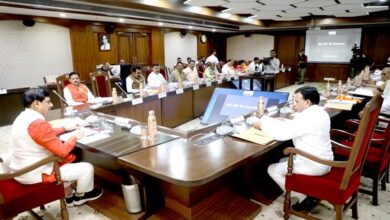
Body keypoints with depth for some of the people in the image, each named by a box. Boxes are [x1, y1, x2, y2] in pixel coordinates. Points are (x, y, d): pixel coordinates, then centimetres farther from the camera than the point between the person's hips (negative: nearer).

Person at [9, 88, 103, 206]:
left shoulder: (23, 117, 5)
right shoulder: (38, 123, -27)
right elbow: (62, 151, -24)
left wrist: (64, 128, 15)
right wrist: (75, 136, -8)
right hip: (35, 174, -11)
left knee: (64, 162, 32)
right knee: (87, 168, -3)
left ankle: (69, 196, 38)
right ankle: (80, 196, 26)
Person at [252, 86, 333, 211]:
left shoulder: (308, 117, -25)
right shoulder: (318, 112, 6)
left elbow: (282, 133, -27)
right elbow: (295, 125, 16)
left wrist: (263, 123, -14)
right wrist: (283, 121, 3)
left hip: (314, 165, -10)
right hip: (322, 160, 10)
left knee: (272, 169, 0)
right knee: (283, 162, 23)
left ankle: (304, 197, 5)